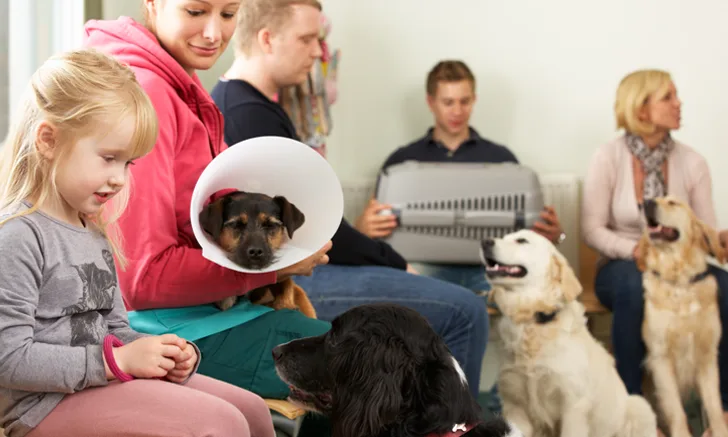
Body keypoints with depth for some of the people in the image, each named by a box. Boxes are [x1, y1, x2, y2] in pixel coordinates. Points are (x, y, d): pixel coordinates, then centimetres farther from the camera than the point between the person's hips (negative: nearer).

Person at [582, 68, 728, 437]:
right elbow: (592, 230, -9)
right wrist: (639, 250, -25)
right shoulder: (608, 158, -7)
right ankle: (630, 402, -26)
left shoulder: (691, 162, 1)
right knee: (635, 282, -40)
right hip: (621, 268, -2)